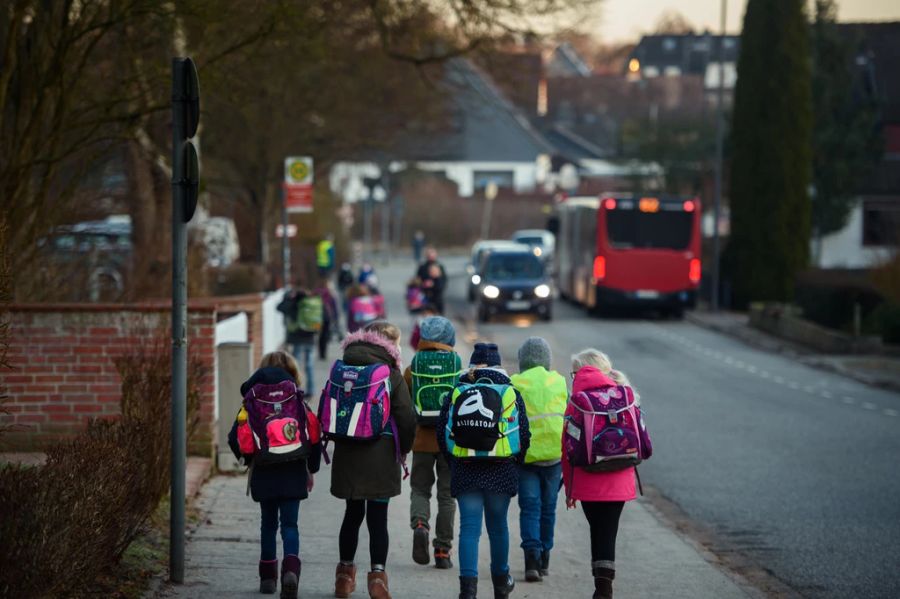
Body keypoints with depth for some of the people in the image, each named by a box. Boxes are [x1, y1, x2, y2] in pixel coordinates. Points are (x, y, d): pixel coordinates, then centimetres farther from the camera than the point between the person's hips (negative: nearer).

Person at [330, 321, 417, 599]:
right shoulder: (392, 375, -7)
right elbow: (406, 418, -9)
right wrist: (404, 448, 6)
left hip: (347, 454, 4)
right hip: (380, 454, -4)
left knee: (353, 513, 16)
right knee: (378, 517, 1)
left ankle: (345, 573, 23)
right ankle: (377, 573, -7)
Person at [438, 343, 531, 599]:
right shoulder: (511, 394, -1)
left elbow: (442, 433, 3)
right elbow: (524, 433, 0)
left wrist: (453, 461, 17)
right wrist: (515, 460, 16)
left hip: (465, 471, 0)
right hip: (500, 472, 1)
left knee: (469, 527, -1)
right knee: (498, 525, 15)